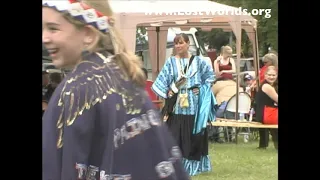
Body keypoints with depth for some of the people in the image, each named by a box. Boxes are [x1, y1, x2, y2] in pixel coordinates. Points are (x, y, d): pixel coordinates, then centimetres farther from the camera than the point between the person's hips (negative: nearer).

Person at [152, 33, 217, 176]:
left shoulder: (198, 61, 5)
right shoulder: (171, 62, 4)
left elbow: (210, 75, 12)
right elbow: (162, 80, 2)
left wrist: (202, 89, 1)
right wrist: (167, 92, -12)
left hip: (193, 105, 1)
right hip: (176, 105, 0)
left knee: (193, 136, 4)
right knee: (175, 136, -4)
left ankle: (193, 164, 14)